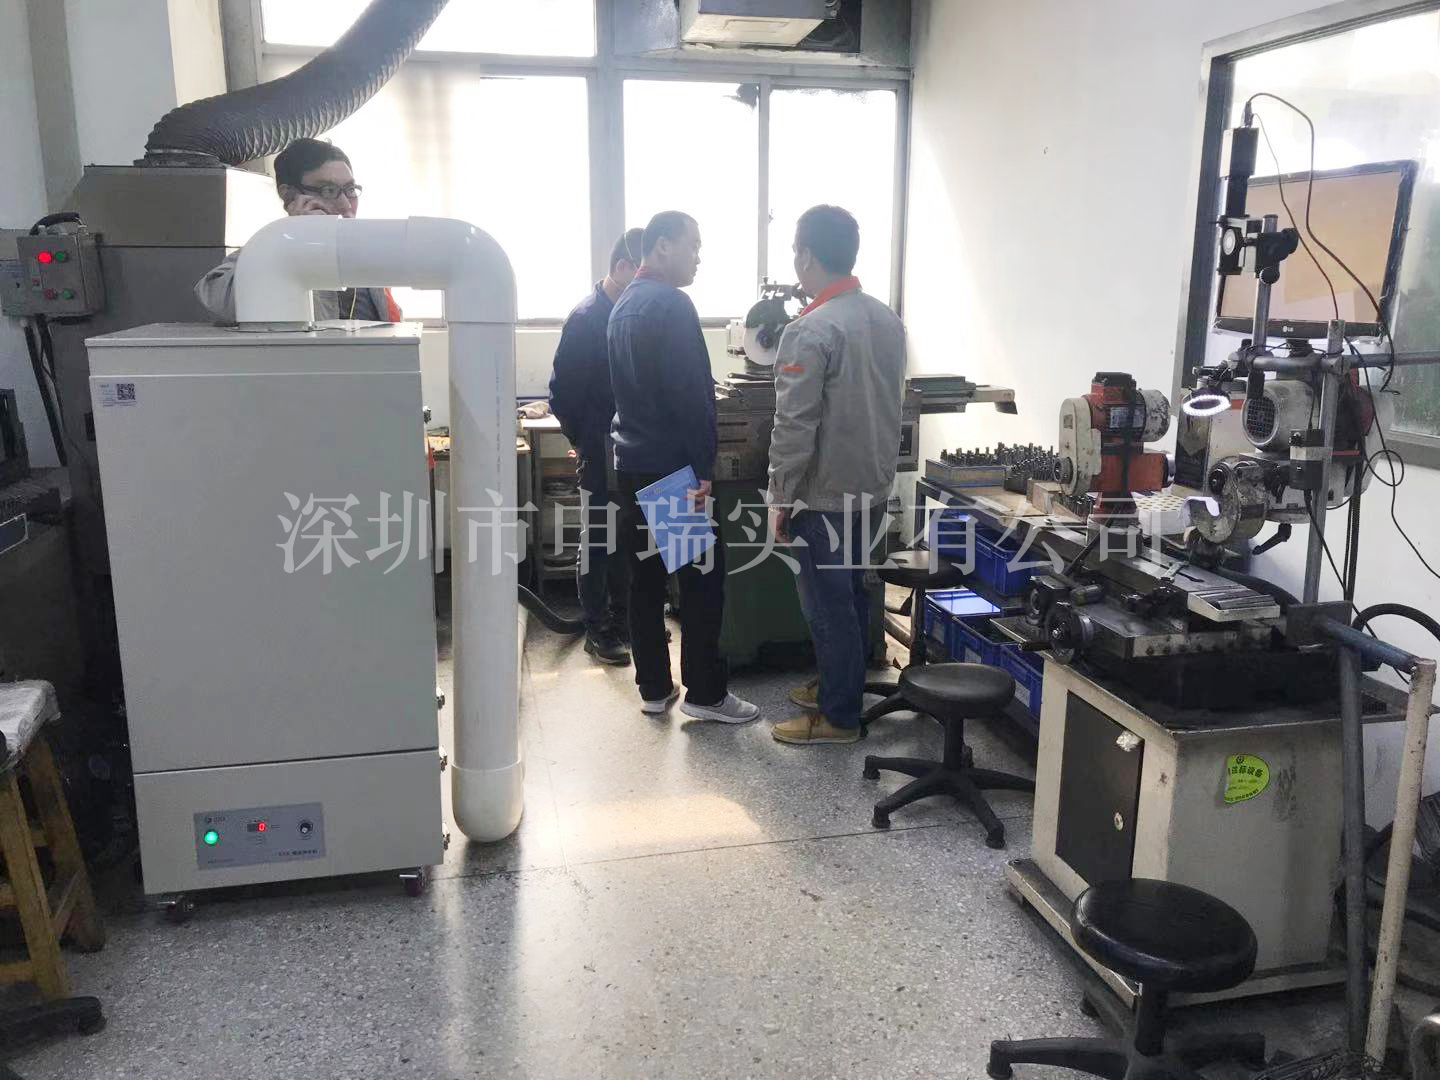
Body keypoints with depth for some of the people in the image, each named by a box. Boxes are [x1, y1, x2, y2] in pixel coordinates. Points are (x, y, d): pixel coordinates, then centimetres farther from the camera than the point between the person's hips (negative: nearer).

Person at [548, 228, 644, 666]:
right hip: (601, 453, -6)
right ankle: (597, 630, 14)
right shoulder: (586, 318, -15)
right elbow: (564, 393, -13)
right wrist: (587, 442, -6)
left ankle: (621, 616, 29)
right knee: (598, 542, 4)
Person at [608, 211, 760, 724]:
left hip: (632, 464, 9)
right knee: (702, 580, 0)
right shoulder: (672, 305, -14)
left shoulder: (623, 306, 15)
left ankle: (653, 688, 17)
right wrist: (703, 469, -18)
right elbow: (690, 394, -20)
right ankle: (705, 692, 5)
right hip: (674, 466, -9)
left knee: (645, 579, 10)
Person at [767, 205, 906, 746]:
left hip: (824, 496, -8)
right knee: (851, 595, 19)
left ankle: (838, 717, 13)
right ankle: (841, 690, 33)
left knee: (828, 606, 3)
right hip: (873, 488, 8)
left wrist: (779, 498, -12)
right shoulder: (888, 319, 6)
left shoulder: (810, 332, -20)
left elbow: (794, 428, -20)